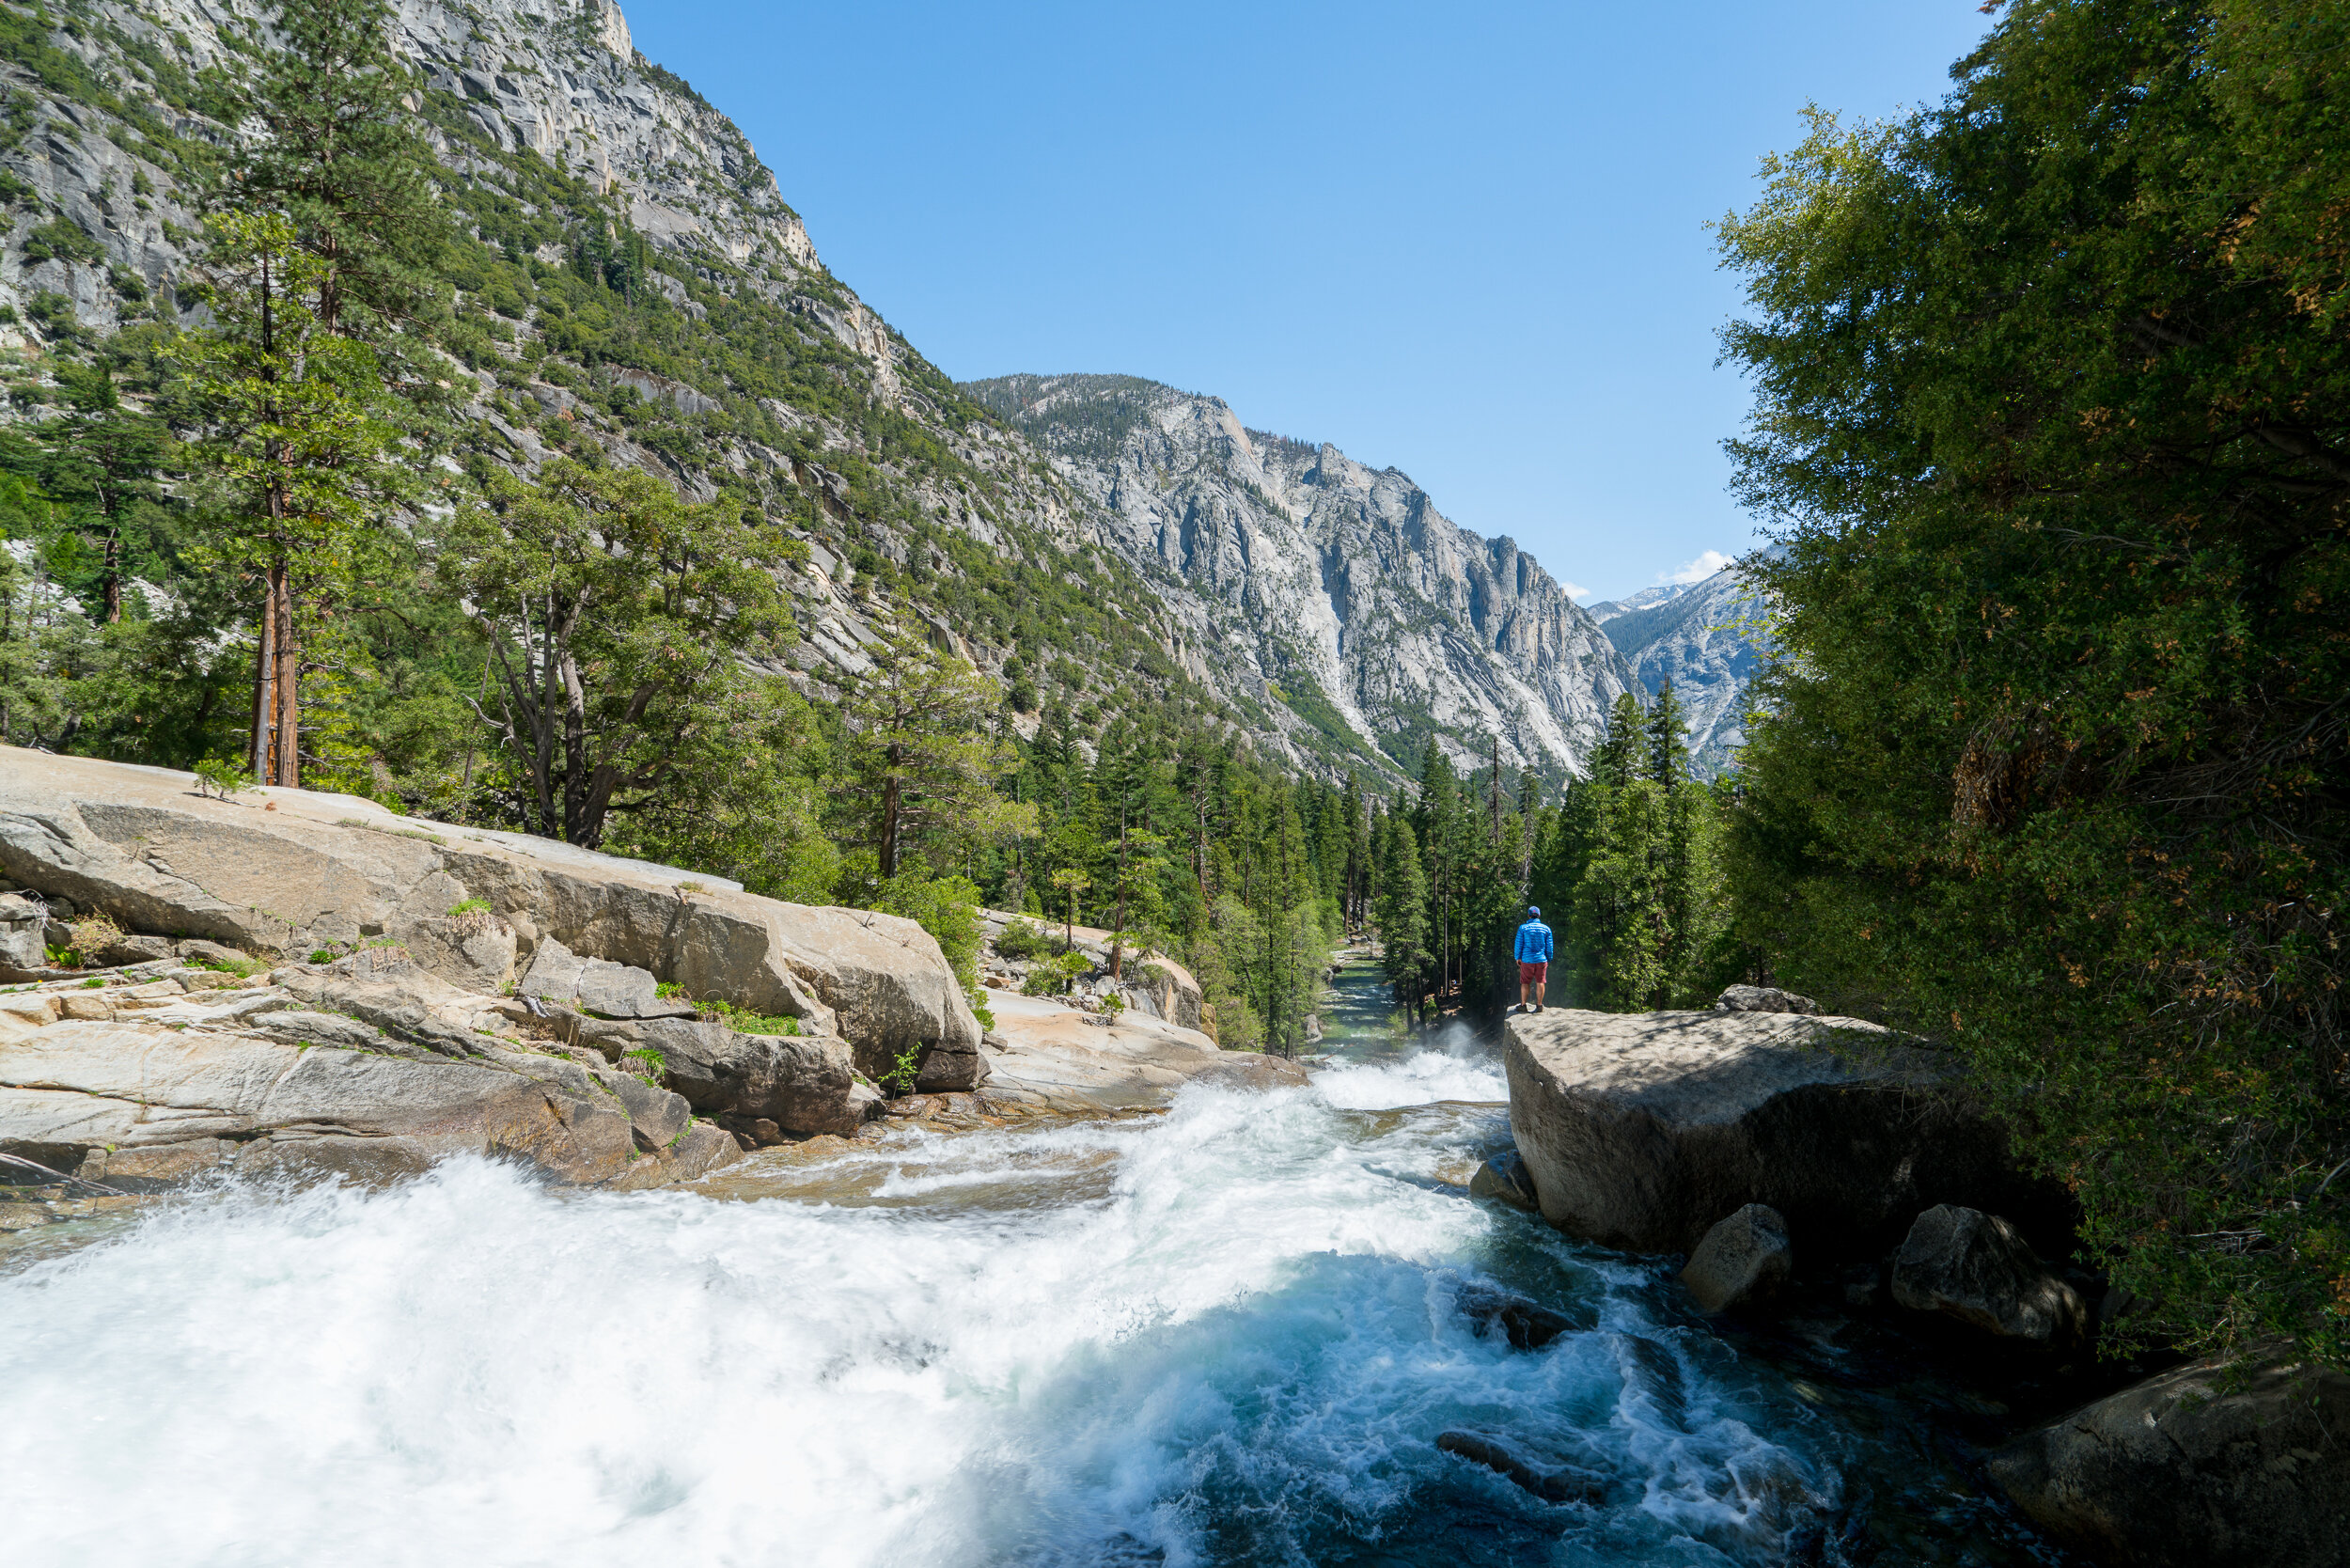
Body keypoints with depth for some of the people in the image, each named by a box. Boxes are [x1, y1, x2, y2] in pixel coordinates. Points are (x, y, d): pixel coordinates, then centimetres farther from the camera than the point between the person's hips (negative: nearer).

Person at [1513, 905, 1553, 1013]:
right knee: (1540, 983, 6)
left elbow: (1519, 945, -2)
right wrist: (1549, 960, 16)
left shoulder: (1522, 928, -5)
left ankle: (1523, 1005, 11)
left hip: (1527, 960, -1)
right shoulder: (1546, 929, 1)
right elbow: (1549, 947, 5)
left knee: (1525, 983, 7)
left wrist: (1518, 958, 10)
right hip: (1541, 960, 1)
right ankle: (1539, 1006, 8)